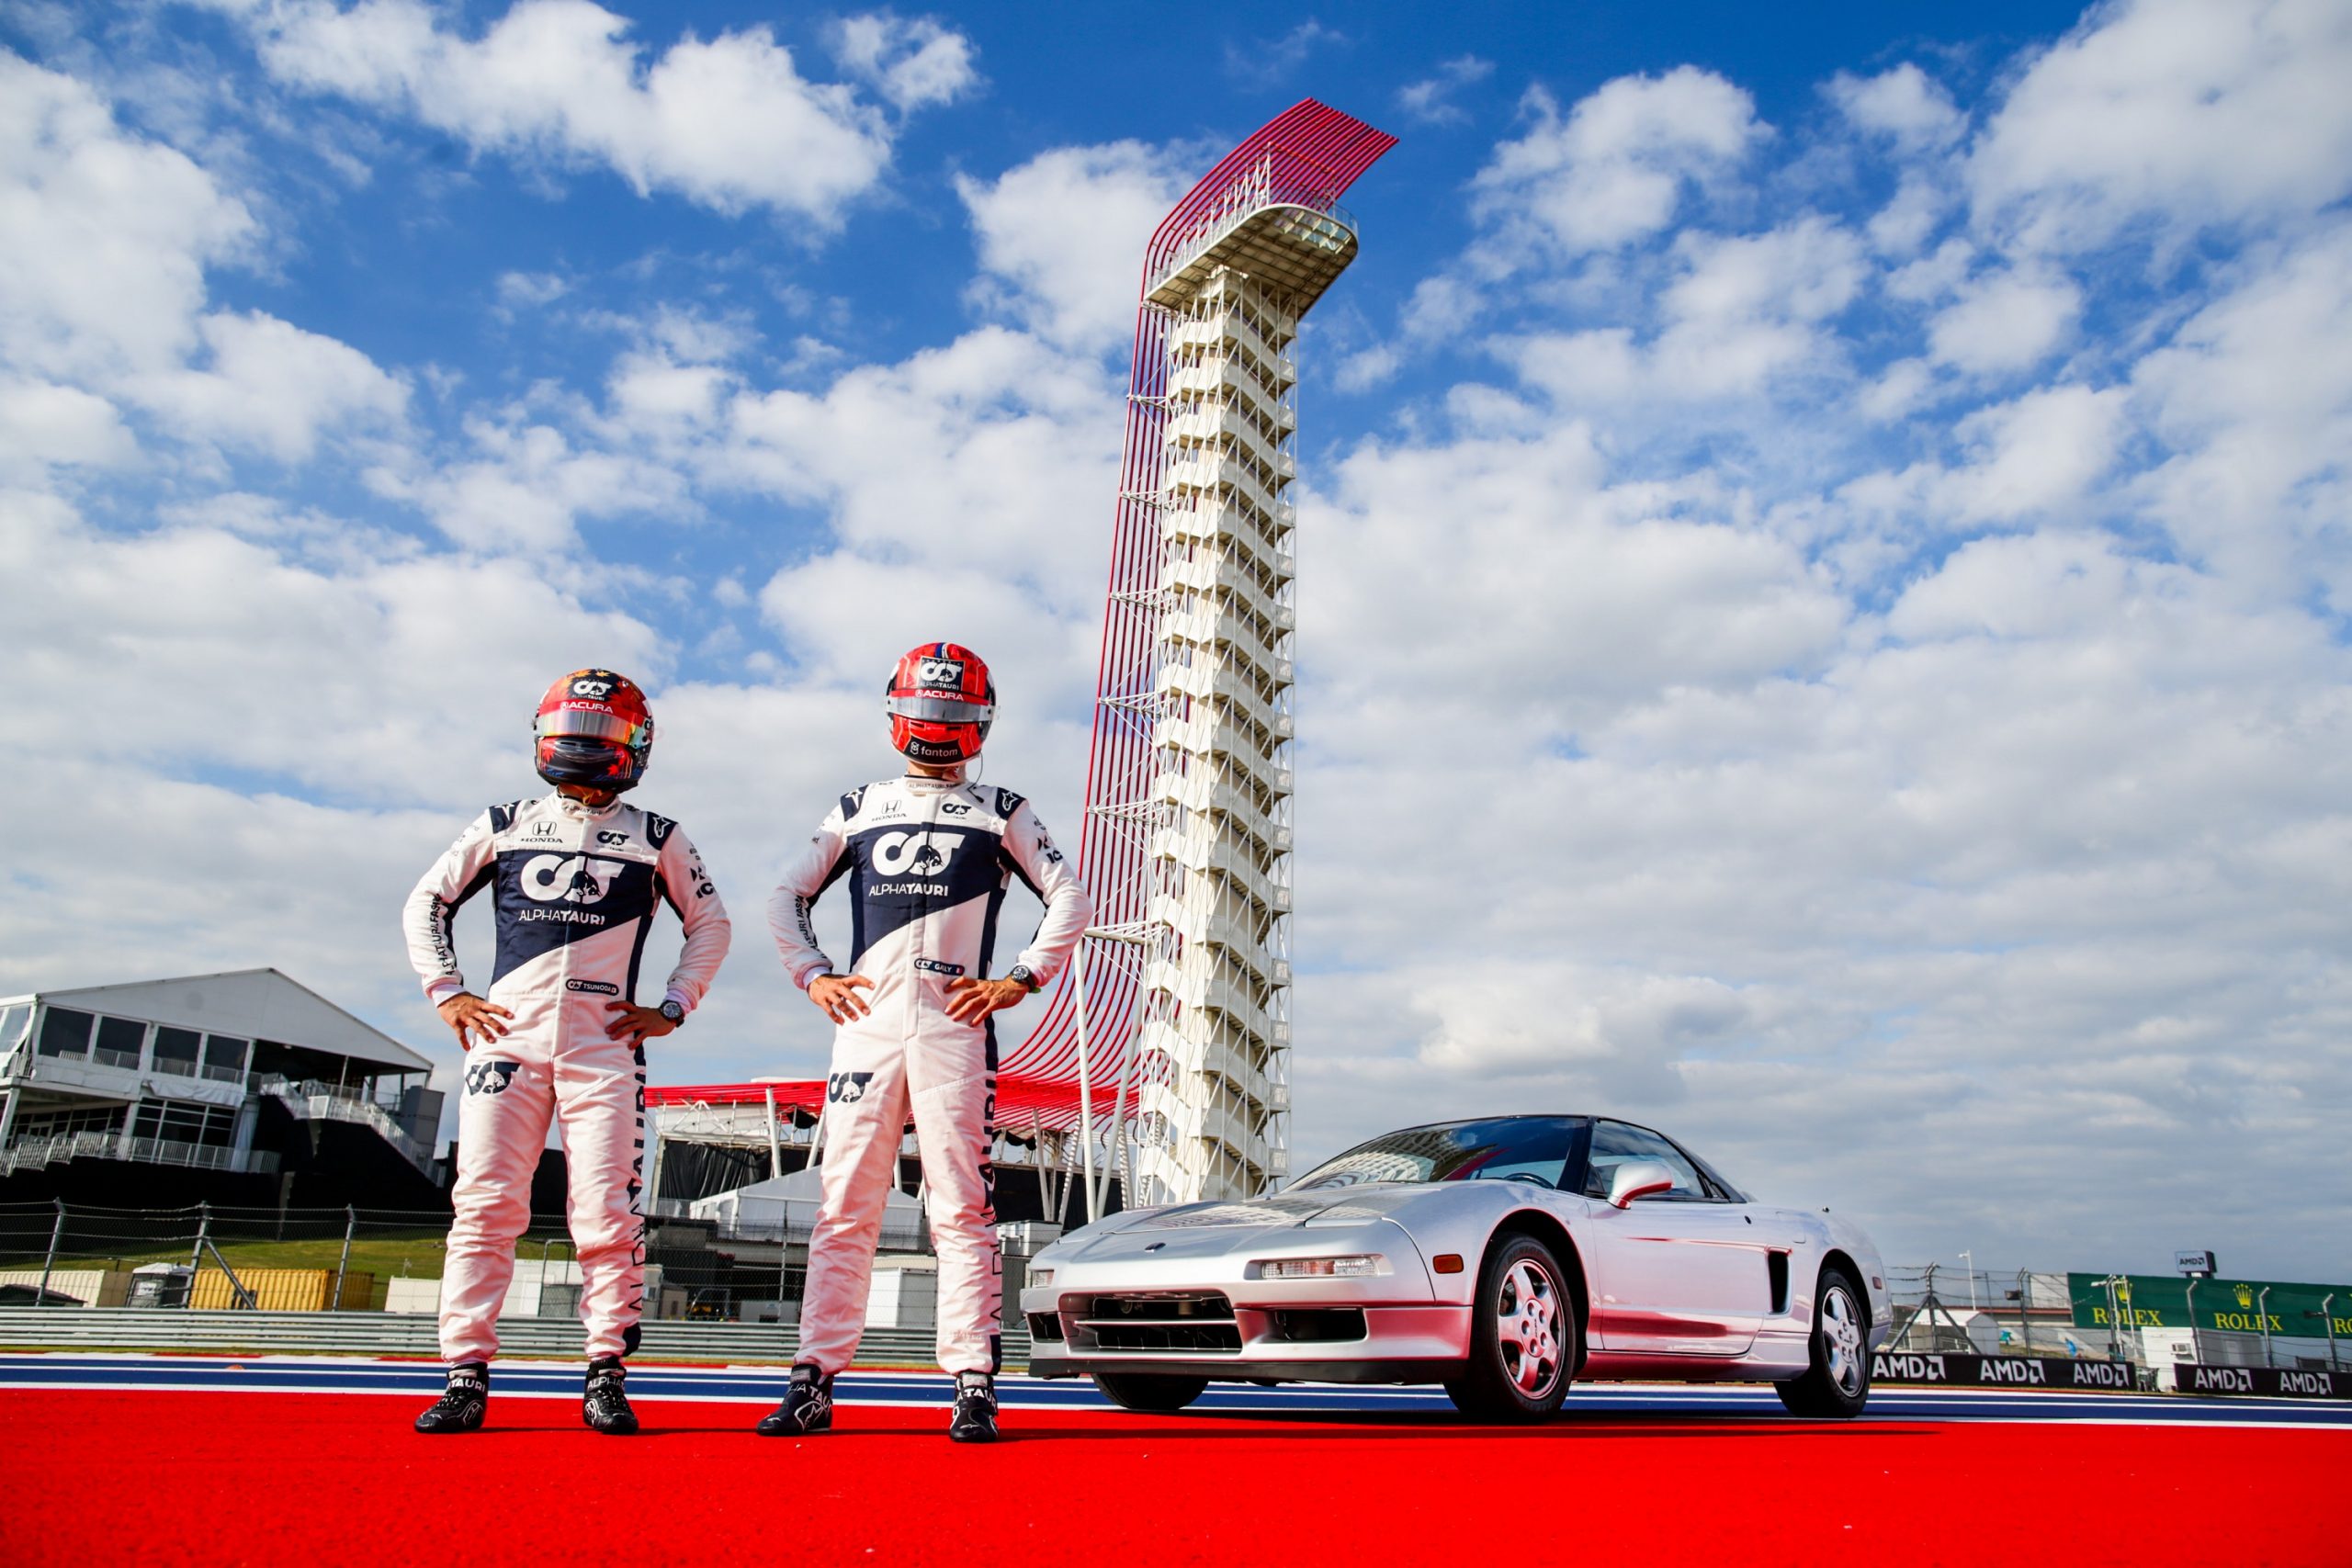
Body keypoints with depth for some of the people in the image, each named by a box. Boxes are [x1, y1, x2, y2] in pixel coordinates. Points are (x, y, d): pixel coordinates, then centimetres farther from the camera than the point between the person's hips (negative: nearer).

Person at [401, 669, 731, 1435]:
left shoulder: (655, 839, 10)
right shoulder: (504, 825, 14)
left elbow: (710, 923, 15)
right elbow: (426, 902, 19)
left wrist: (672, 1009, 5)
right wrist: (445, 992, 9)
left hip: (604, 1045, -1)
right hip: (507, 1034, 1)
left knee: (608, 1213, -5)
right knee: (485, 1206, -3)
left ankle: (606, 1375, 2)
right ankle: (466, 1376, 3)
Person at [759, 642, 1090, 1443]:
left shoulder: (1002, 813, 12)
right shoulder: (859, 808, 18)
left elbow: (1071, 900, 7)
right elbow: (787, 897, 19)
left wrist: (1020, 979, -3)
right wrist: (812, 976, 6)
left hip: (955, 1026, -2)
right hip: (866, 1021, 2)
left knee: (962, 1210, -4)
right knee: (844, 1209, 2)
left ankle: (974, 1385, -1)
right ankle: (814, 1382, 7)